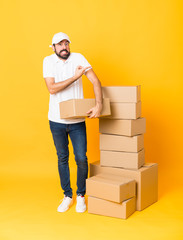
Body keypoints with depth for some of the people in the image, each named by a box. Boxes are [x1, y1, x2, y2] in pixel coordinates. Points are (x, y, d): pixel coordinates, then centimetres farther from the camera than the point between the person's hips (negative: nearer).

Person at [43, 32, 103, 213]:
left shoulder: (78, 58, -4)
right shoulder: (48, 61, -3)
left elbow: (95, 81, -11)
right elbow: (52, 89, -15)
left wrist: (99, 104, -24)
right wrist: (75, 77, -18)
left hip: (77, 120, -1)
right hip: (57, 120, 1)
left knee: (81, 159, 1)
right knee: (62, 158, 12)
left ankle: (81, 196, 22)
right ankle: (67, 196, 28)